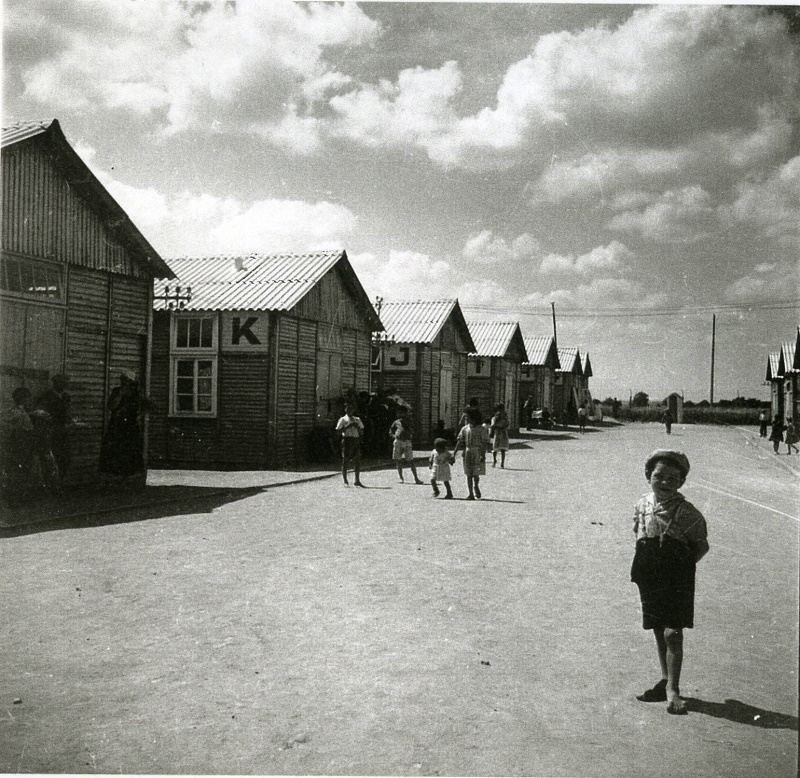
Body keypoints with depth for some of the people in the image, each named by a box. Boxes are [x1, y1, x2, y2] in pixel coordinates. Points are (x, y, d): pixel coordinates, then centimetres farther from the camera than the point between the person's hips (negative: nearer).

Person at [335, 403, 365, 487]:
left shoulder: (357, 420, 17)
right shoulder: (343, 419, 4)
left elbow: (362, 432, 16)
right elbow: (338, 430, -6)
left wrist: (357, 427, -4)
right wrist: (348, 426, -14)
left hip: (356, 440, 4)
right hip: (347, 440, -4)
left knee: (357, 461, -1)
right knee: (345, 461, -1)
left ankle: (357, 480, 4)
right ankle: (345, 481, 5)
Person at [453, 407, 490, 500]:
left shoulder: (482, 429, -5)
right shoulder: (465, 428, 7)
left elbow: (485, 443, -8)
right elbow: (460, 441, 7)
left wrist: (483, 455, -17)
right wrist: (454, 452, -1)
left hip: (478, 453, -4)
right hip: (467, 452, 4)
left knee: (476, 474, -5)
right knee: (469, 474, 3)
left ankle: (476, 486, 27)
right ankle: (470, 494, 9)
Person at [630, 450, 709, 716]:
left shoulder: (686, 512, -12)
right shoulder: (642, 505, 3)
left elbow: (701, 545, -4)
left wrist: (683, 565, -11)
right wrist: (641, 568, 7)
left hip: (677, 581, -5)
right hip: (650, 579, 5)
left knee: (672, 634, -8)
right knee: (659, 633, 15)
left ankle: (673, 689, 1)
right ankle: (666, 681, 29)